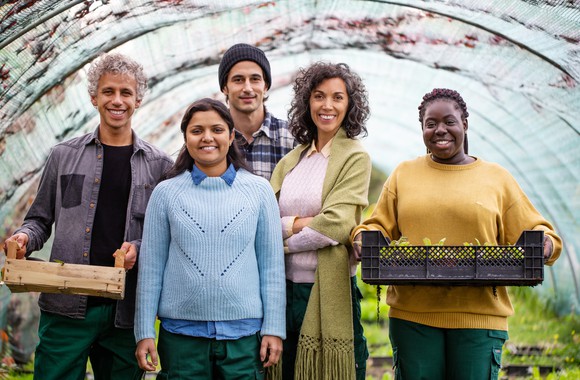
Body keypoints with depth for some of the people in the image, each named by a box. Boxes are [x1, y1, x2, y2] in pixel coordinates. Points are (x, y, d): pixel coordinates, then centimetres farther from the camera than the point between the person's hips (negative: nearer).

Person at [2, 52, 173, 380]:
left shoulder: (159, 165, 8)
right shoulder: (64, 155, 10)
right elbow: (40, 219, 15)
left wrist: (139, 249, -11)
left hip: (126, 313, 0)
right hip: (67, 308, 0)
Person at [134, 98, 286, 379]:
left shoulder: (258, 190, 3)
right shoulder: (166, 192, 3)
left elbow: (272, 264, 4)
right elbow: (151, 266, 5)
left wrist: (274, 328, 0)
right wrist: (144, 332, 1)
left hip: (244, 333, 0)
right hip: (181, 334, 0)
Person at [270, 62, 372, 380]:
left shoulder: (355, 158, -4)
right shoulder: (291, 160, 11)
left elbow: (336, 224, -15)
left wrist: (282, 241, -6)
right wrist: (299, 223, -14)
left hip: (329, 291, -5)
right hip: (286, 289, 5)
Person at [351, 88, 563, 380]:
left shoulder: (496, 178, 10)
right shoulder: (403, 175, 13)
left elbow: (533, 232, 11)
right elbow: (379, 227, 14)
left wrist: (544, 244, -11)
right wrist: (363, 240, -7)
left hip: (479, 315, -1)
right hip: (412, 314, 1)